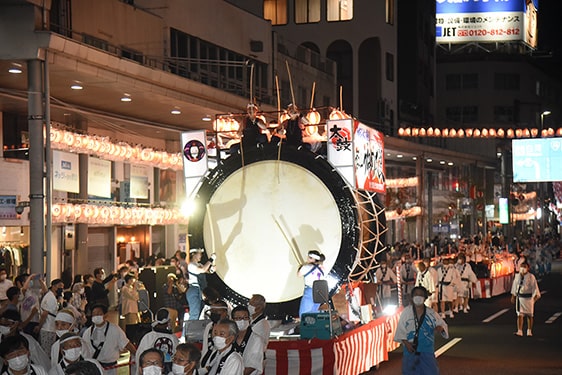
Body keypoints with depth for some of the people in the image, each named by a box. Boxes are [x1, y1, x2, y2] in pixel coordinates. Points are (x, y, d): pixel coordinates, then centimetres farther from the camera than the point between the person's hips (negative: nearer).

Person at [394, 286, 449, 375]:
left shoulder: (431, 313, 0)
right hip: (410, 351, 0)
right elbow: (400, 329, -1)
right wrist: (405, 342, -12)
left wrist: (440, 328, -19)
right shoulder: (406, 312, -2)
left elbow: (443, 325, 5)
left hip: (427, 352, 0)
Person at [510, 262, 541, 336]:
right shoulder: (517, 276, 4)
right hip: (519, 297, 3)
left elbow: (534, 287, -8)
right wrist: (513, 296, 15)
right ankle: (519, 331, -3)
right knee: (519, 314, -2)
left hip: (528, 298, -3)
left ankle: (529, 331, 19)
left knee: (529, 315, 8)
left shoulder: (531, 277, -8)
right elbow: (514, 286, 13)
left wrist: (535, 296, -15)